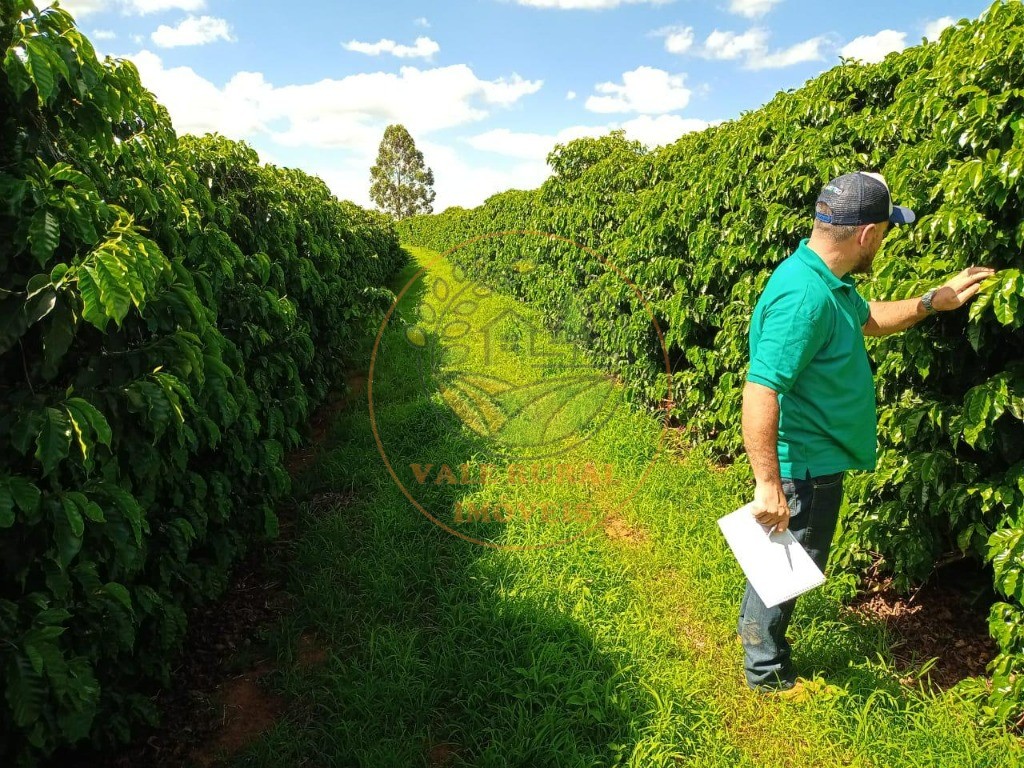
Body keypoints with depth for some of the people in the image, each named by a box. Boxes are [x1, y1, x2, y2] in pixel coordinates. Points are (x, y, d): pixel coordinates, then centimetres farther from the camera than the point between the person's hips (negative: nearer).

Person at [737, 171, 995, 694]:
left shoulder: (828, 280, 3)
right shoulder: (804, 296, -30)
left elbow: (868, 318, 25)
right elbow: (760, 394, -34)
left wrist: (935, 301, 18)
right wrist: (769, 484, -32)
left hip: (816, 457, 10)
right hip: (805, 466, -10)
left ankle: (752, 626, 49)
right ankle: (766, 670, 31)